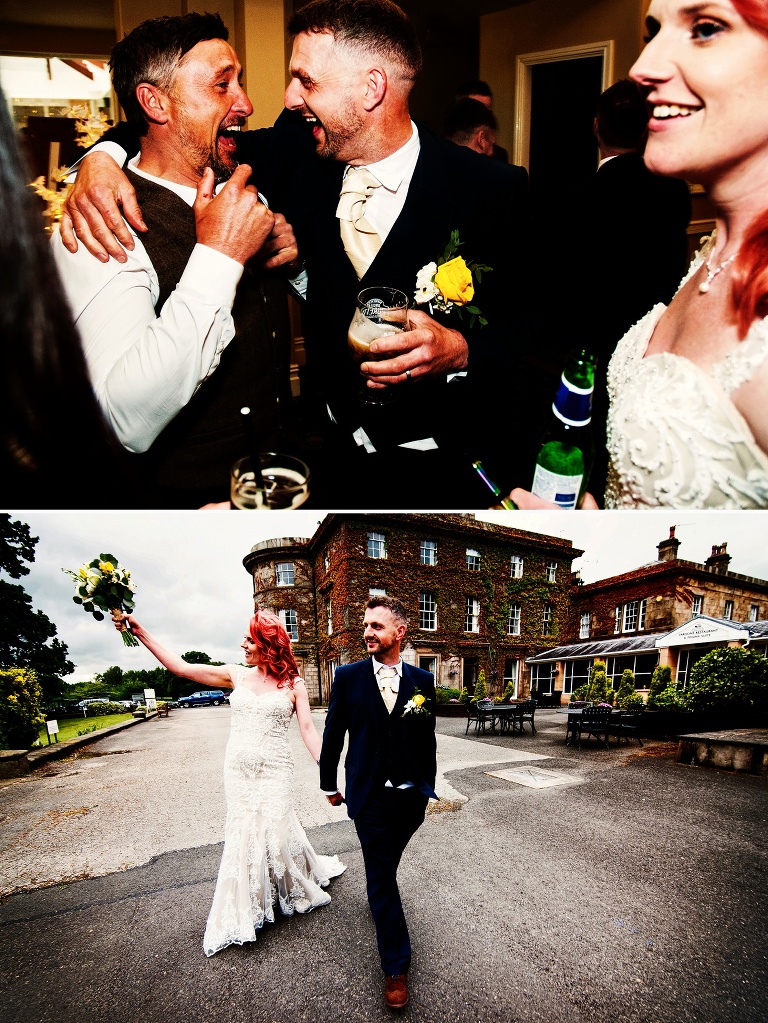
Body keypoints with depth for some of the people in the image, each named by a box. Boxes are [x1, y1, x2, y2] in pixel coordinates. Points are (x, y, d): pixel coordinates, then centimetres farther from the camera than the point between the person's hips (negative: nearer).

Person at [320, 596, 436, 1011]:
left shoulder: (422, 680, -5)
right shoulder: (348, 676, -10)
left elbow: (427, 739, 4)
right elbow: (333, 734, 0)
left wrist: (428, 786, 9)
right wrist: (329, 783, 7)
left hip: (411, 796, 2)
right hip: (370, 796, -2)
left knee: (386, 865, 21)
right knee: (381, 876, 3)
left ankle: (380, 893, 54)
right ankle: (396, 967, 17)